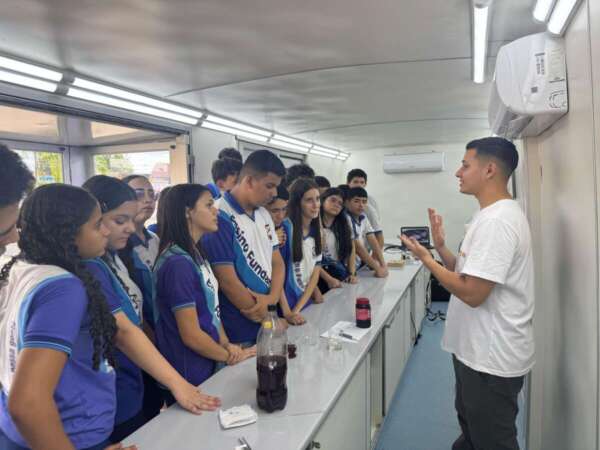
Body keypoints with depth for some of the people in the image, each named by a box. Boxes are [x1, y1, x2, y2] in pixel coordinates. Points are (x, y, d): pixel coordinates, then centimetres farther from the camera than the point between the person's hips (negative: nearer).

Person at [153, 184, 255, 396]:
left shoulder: (196, 254, 4)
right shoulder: (178, 263, -24)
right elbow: (191, 335, -22)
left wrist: (226, 344, -7)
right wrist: (230, 357, -8)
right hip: (189, 378, -8)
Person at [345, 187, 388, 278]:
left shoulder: (363, 218, 5)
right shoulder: (345, 219, -17)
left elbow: (373, 242, 1)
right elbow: (358, 247, -19)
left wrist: (383, 265, -9)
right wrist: (377, 268, -17)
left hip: (360, 266, 7)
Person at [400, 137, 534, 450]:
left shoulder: (497, 221, -24)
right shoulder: (490, 215, 10)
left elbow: (472, 293, -27)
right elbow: (468, 273, 13)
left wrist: (426, 259, -17)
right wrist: (441, 248, -1)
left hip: (491, 359, -10)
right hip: (477, 350, 10)